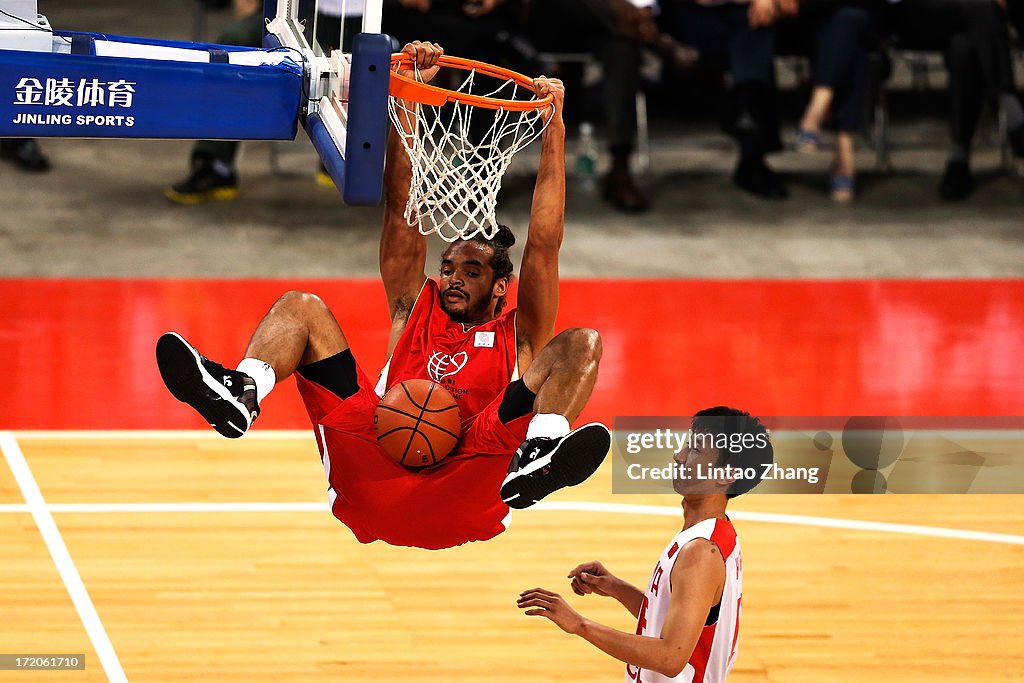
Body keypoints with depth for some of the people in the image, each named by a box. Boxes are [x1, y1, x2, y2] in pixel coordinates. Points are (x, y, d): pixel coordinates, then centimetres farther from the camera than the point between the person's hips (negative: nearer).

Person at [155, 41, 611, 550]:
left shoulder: (516, 335, 28)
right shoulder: (415, 310, 33)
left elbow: (544, 244, 18)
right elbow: (402, 203, 27)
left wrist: (554, 129, 15)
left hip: (466, 480, -2)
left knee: (582, 343, -11)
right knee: (301, 307, 2)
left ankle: (539, 457, -44)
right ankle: (241, 393, -33)